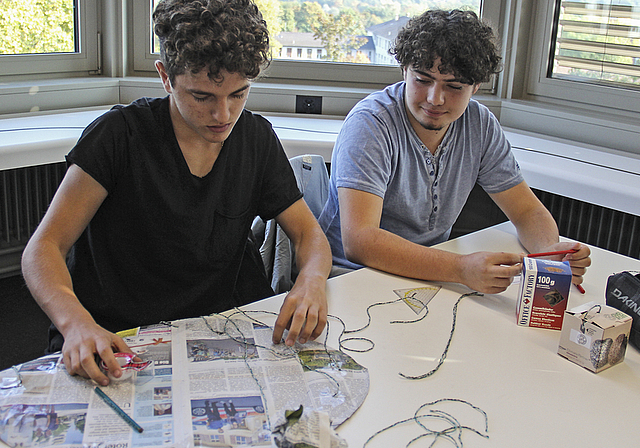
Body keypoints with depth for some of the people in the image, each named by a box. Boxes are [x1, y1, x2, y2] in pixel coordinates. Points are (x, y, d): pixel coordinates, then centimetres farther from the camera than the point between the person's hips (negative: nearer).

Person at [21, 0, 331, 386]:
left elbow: (308, 232, 8)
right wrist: (76, 322, -32)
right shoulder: (119, 135, -9)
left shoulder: (257, 137, 3)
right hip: (117, 343, -4)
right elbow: (44, 248, -10)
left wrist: (312, 281, -16)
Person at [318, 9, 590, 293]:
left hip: (431, 275, 6)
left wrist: (552, 250, -19)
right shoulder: (370, 124, -20)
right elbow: (358, 241, -31)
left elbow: (527, 211, 5)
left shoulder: (480, 124, -3)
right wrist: (461, 269, -41)